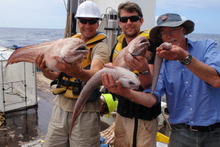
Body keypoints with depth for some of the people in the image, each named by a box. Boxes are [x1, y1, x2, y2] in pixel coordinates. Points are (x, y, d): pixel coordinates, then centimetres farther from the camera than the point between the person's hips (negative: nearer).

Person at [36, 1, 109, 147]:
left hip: (85, 112, -5)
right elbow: (57, 74, 2)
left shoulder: (100, 47, -10)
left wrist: (78, 72, -50)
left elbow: (95, 74, -29)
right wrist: (46, 71, -20)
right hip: (61, 107, 5)